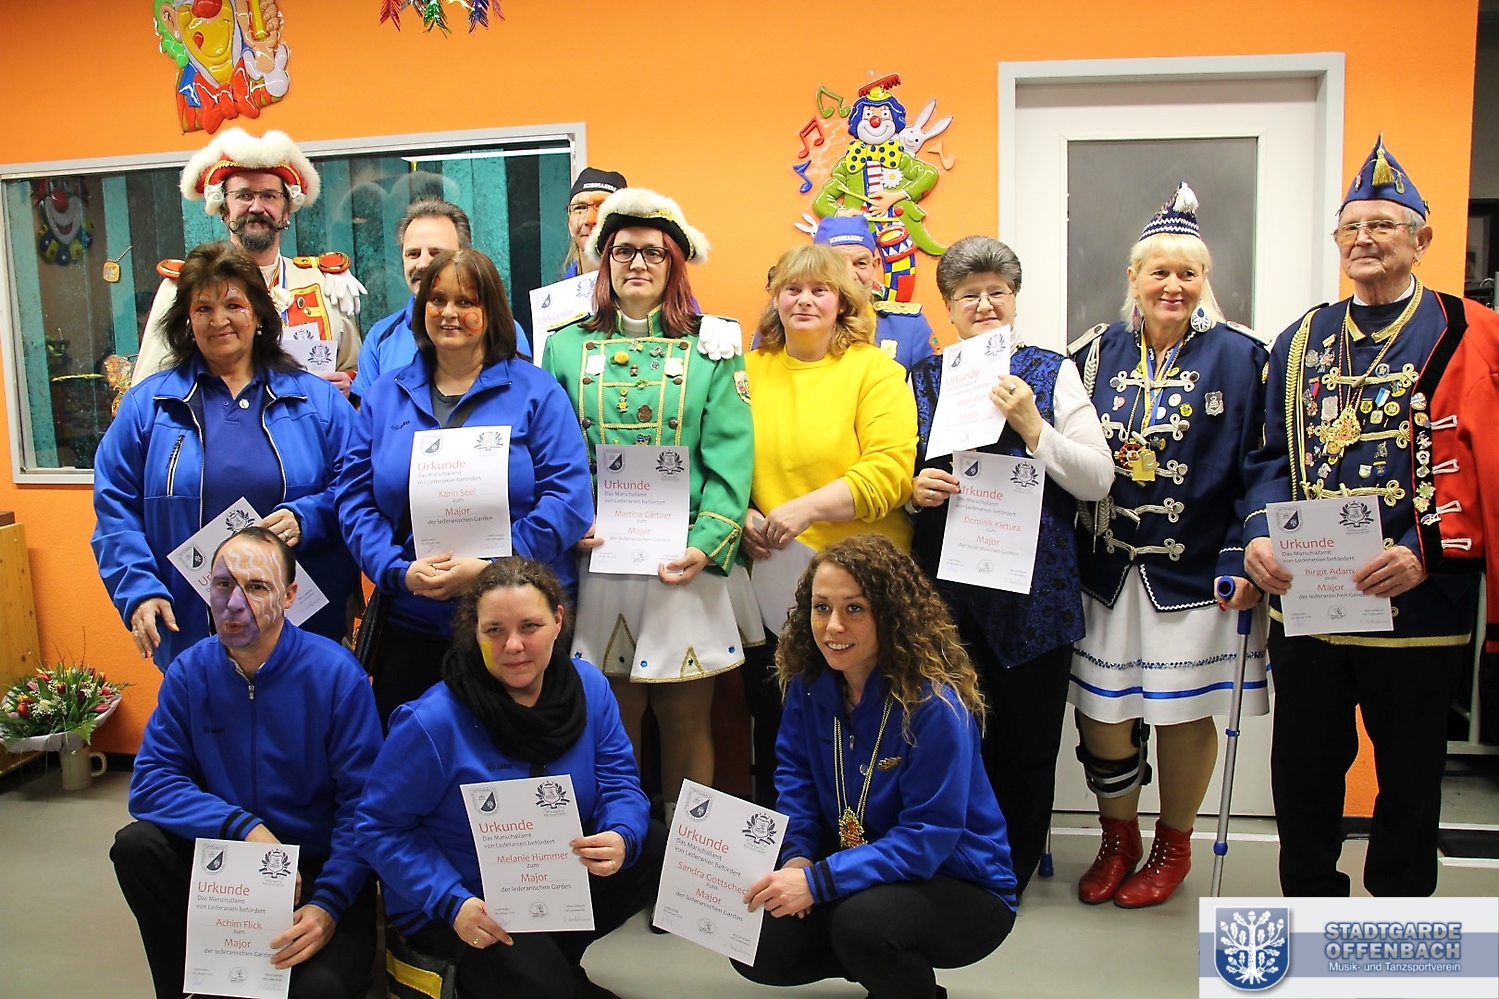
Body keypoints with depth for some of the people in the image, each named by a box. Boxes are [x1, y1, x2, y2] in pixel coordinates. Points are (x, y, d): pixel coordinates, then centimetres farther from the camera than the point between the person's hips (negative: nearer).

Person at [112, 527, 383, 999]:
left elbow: (363, 805, -14)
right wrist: (245, 828, -21)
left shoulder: (336, 674, -15)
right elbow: (151, 781, -7)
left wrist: (329, 904, -23)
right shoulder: (191, 672, -4)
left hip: (320, 867, -4)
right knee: (136, 846, -20)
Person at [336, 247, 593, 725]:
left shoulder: (535, 391, 0)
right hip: (409, 625, 3)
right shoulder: (385, 396, 11)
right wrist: (400, 570, -11)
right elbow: (355, 499, 6)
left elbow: (569, 498, -9)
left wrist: (490, 568, -17)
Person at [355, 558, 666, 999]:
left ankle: (555, 955, 6)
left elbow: (618, 783, -5)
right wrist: (453, 903, -26)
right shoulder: (434, 722, -24)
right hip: (454, 905, -5)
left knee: (657, 849, -12)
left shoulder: (589, 686, -10)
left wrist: (621, 838, -29)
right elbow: (381, 827, -15)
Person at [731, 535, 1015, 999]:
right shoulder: (809, 683, -6)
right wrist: (798, 856, -13)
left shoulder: (936, 705, -26)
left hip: (959, 886, -6)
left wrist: (817, 881, -32)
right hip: (859, 871, 7)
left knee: (862, 921, -35)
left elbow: (927, 837, -27)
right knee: (754, 949, -5)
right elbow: (795, 770, 5)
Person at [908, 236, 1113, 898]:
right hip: (943, 593, 2)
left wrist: (1031, 425, -14)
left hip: (1032, 592, -1)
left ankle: (1009, 881, 27)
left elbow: (1099, 479, -2)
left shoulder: (1051, 372, 5)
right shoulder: (921, 379, 11)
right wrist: (913, 489, -7)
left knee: (1026, 745, 6)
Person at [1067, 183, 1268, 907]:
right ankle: (1118, 839, 30)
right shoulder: (1099, 353, 5)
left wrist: (1245, 561, -12)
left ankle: (1173, 846, 30)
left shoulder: (1237, 357, -3)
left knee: (1184, 713, 7)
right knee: (1101, 711, 7)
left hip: (1192, 572, -2)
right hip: (1105, 569, 3)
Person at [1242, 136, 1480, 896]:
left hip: (1417, 606, -3)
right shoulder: (1301, 341, 9)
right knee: (1303, 771, 14)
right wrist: (1261, 536, -9)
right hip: (1303, 601, 3)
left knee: (1409, 776, 14)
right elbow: (1272, 457, 8)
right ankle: (1307, 907, 34)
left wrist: (1424, 554, -21)